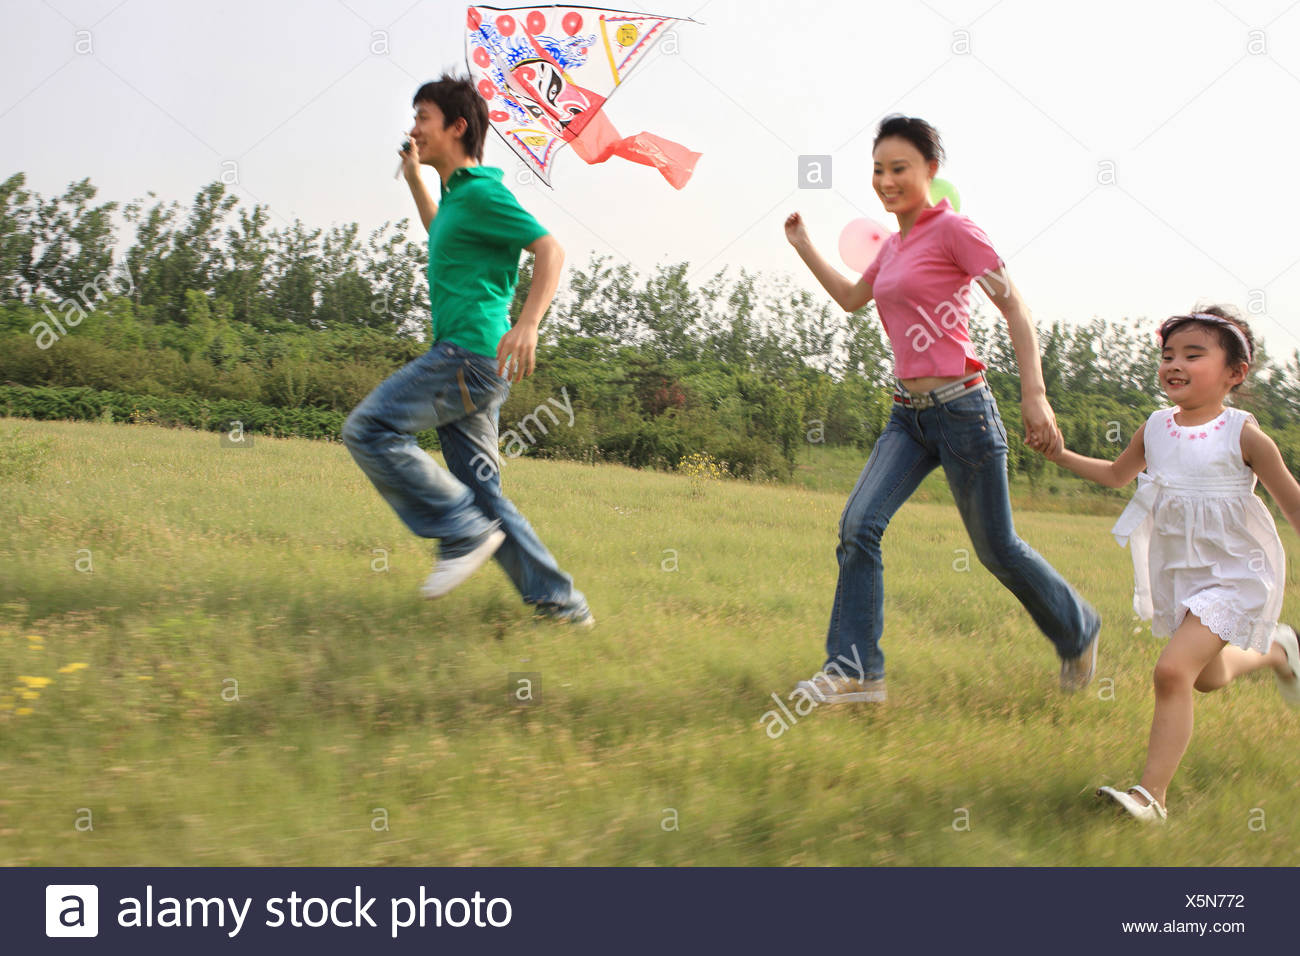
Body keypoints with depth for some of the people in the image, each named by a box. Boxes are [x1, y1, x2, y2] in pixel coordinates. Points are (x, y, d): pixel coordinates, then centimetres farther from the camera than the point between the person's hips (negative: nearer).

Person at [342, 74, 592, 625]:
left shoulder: (481, 191, -7)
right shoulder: (458, 195, 22)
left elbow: (549, 250, -16)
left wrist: (529, 323, -30)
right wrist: (414, 179, 37)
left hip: (472, 352, -10)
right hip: (462, 359, 10)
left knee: (370, 430, -15)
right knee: (480, 489, 8)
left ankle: (464, 532, -11)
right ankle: (557, 600, 9)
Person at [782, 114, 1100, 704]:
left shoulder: (953, 229, -9)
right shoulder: (895, 244, 14)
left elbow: (1014, 307, -13)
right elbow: (852, 299, 33)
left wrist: (1034, 396, -20)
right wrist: (804, 248, 24)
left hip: (960, 409, -7)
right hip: (909, 414, 7)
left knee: (997, 549, 5)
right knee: (858, 525, -9)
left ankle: (1078, 631, 29)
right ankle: (854, 668, -6)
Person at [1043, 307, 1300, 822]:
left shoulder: (1244, 435, -17)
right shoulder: (1156, 428, -2)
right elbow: (1117, 474, 19)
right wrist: (1062, 455, 10)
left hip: (1232, 574, -6)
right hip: (1177, 572, 7)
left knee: (1173, 670, -22)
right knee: (1209, 678, 24)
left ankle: (1152, 794, -15)